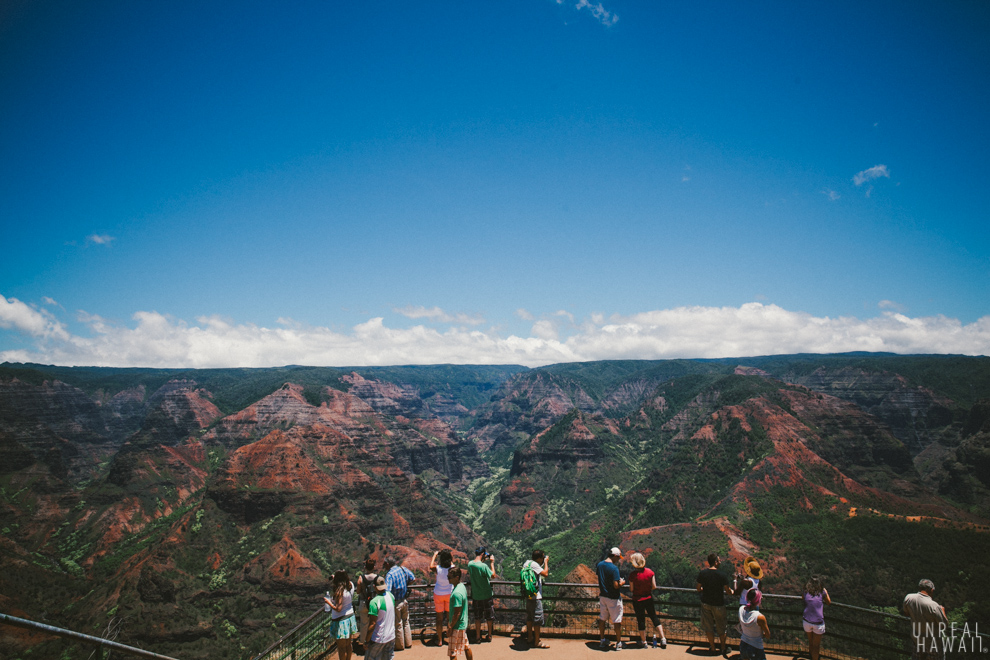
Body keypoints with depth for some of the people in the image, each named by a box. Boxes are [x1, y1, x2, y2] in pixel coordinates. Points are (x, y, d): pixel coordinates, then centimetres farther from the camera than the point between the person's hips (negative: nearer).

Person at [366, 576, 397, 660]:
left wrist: (367, 641, -12)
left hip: (378, 638, -6)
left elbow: (372, 624, -20)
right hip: (391, 636, 6)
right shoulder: (390, 595, -3)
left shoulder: (374, 602, -23)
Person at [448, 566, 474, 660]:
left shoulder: (456, 593, -27)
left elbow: (457, 613, -24)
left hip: (457, 627, -9)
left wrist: (450, 627, -14)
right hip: (464, 623, 9)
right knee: (466, 647, 22)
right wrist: (449, 620, 18)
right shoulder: (462, 586, 2)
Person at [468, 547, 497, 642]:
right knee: (489, 616, 15)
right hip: (487, 595, -4)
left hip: (476, 596, 4)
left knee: (477, 617, 16)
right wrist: (492, 563, -7)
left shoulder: (470, 564, -7)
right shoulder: (484, 566, -25)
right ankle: (489, 636, 26)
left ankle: (478, 636, 21)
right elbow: (493, 575, -14)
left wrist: (482, 560, 11)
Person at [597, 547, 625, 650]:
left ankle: (603, 641, 28)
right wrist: (622, 582, -4)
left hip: (602, 596, 7)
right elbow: (616, 586, -25)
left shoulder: (599, 564, 0)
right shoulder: (614, 568, -23)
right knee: (617, 621, 7)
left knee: (602, 619, 17)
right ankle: (618, 643, 15)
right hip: (613, 598, -7)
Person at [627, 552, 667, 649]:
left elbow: (632, 589, -12)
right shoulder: (650, 572, -11)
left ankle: (643, 641, 24)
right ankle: (663, 638, 18)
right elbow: (654, 586, -6)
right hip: (648, 598, 3)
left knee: (641, 620, 12)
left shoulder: (632, 575, -21)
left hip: (637, 600, -3)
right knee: (654, 617, 18)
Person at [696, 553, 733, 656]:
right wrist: (731, 592, 11)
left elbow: (698, 588, 0)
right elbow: (728, 592, -12)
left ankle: (712, 647, 30)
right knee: (721, 628, 17)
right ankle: (723, 648, 30)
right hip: (718, 604, -3)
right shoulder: (721, 576, -20)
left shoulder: (702, 574, -10)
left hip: (705, 603, 3)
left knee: (708, 627, 17)